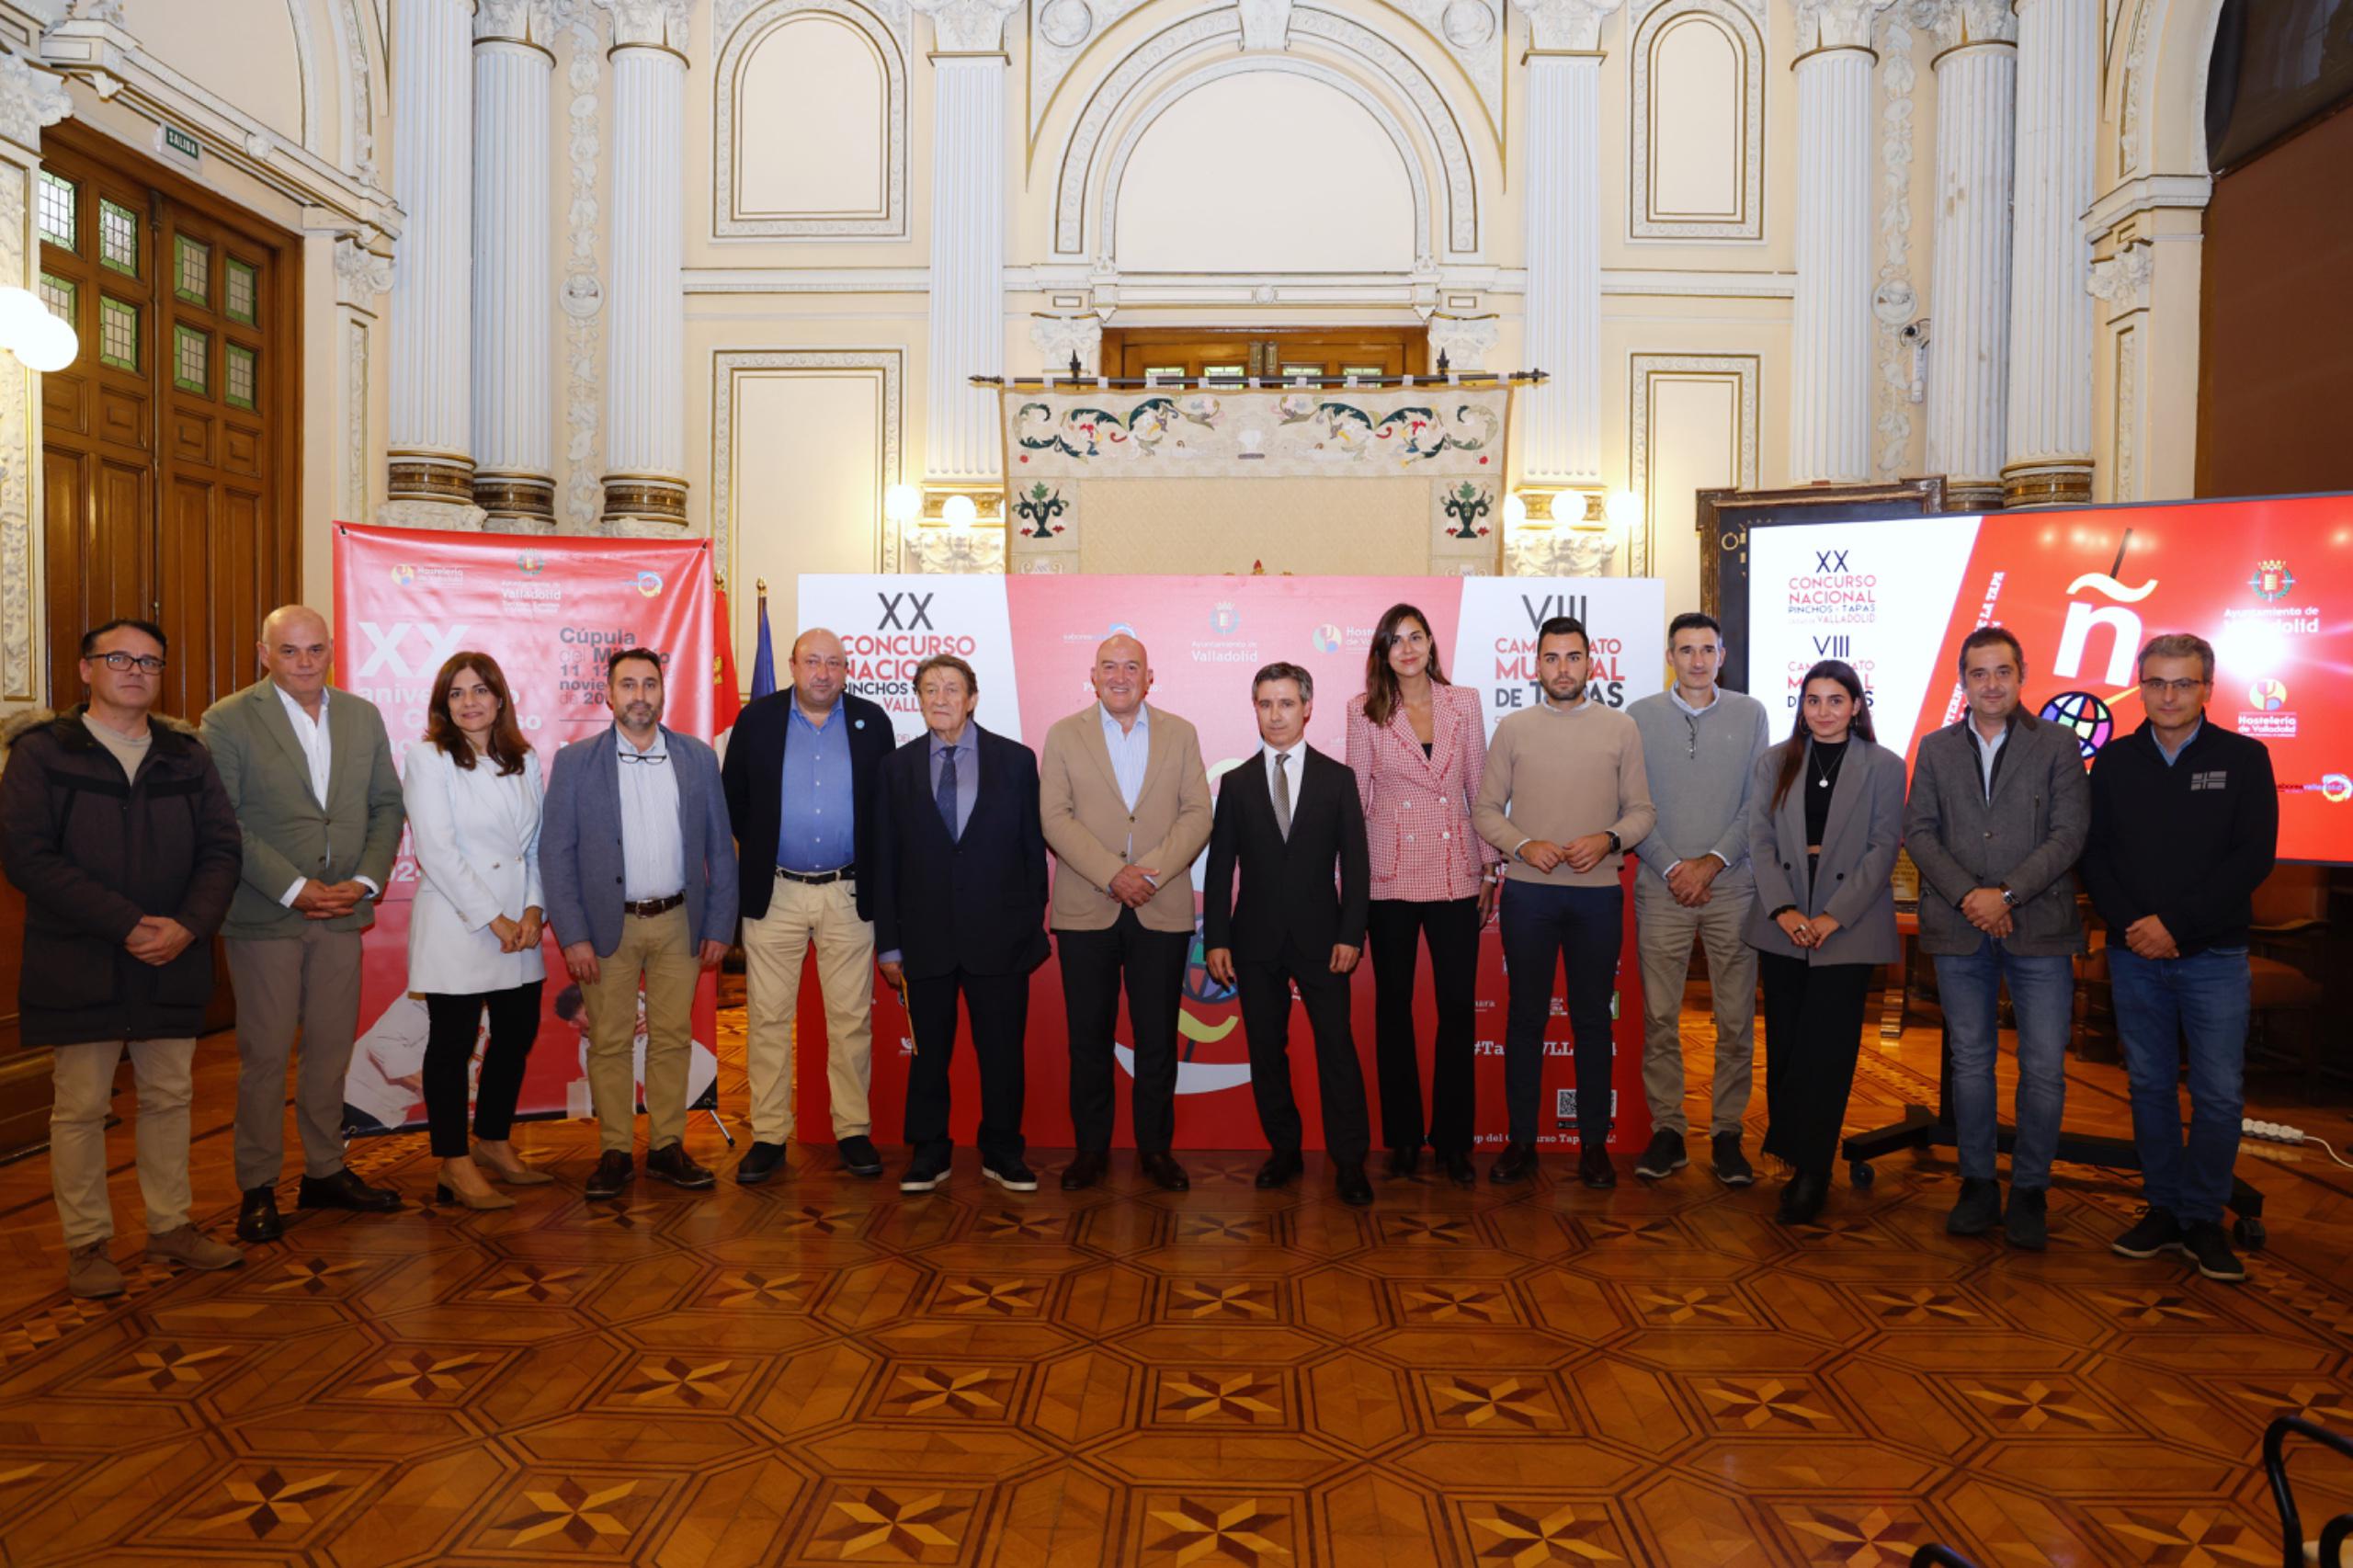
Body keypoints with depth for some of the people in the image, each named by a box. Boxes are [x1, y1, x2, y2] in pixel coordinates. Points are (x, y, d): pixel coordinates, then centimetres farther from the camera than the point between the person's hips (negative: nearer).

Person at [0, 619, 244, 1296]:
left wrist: (189, 926, -12)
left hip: (172, 964, 4)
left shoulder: (186, 756, 9)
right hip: (79, 964, -3)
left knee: (169, 1097, 12)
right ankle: (86, 1243, 18)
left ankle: (171, 1226, 24)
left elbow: (221, 848, 5)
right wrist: (126, 925, -18)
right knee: (80, 1107, 5)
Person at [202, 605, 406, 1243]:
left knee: (332, 1048, 11)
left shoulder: (363, 717, 9)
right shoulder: (228, 721, -5)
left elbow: (386, 805, 9)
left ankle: (325, 1172, 25)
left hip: (342, 910, 4)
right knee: (264, 1053, 4)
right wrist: (295, 889, -14)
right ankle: (258, 1187, 17)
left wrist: (365, 881, -5)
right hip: (265, 916, -4)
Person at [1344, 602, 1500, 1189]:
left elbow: (1480, 789, 7)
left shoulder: (1464, 702, 6)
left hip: (1455, 872, 1)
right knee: (1394, 1007, 8)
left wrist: (1490, 868, 4)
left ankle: (1453, 1139, 15)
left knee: (1458, 1008, 2)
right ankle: (1403, 1137, 20)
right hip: (1390, 876, -1)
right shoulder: (1365, 710, 2)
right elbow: (1356, 796, 3)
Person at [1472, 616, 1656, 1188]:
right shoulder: (1512, 729, 5)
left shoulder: (1621, 729, 5)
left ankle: (1594, 1142, 17)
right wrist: (1523, 846, -11)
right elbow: (1485, 809, 5)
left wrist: (1609, 839, -13)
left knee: (1592, 1018, 7)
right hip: (1528, 892, 0)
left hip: (1598, 892, 0)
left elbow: (1642, 810, 6)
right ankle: (1521, 1140, 16)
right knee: (1525, 1015, 6)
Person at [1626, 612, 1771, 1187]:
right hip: (1662, 887, 0)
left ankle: (1727, 1133, 14)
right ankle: (1666, 1131, 12)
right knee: (1659, 1019, 1)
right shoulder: (1640, 716, 5)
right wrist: (1672, 867, -6)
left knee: (1736, 1021, 2)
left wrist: (1711, 862, -8)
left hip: (1731, 886, 1)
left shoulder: (1750, 714, 7)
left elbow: (1759, 802, 2)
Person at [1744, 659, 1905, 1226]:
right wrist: (1782, 909, -9)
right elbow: (1761, 839, 4)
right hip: (1783, 924, 2)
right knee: (1784, 1046, 5)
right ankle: (1792, 1158, 16)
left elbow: (1884, 848, -3)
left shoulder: (1884, 768, 4)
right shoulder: (1776, 763, 10)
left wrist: (1834, 915, -12)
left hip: (1847, 928, -2)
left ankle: (1811, 1173, 3)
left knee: (1827, 1051, -4)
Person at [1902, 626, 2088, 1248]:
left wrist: (2006, 893, -14)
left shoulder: (2057, 744, 3)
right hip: (1959, 928, 2)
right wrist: (1968, 895, -10)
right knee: (1970, 1062, 9)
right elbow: (1918, 831, 3)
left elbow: (2069, 833, -4)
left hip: (2038, 926, -2)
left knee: (2044, 1068, -1)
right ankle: (1978, 1185, 20)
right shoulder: (1936, 748, 10)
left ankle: (2029, 1192, 14)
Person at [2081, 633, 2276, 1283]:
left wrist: (2176, 924, -14)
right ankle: (2162, 1209, 21)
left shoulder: (2244, 759, 0)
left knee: (2218, 1095, 0)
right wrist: (2130, 924, -10)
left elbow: (2254, 857, -7)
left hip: (2214, 956, -2)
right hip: (2134, 955, 2)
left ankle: (2202, 1218, 15)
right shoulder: (2114, 761, 6)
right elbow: (2094, 853, 4)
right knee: (2150, 1086, 9)